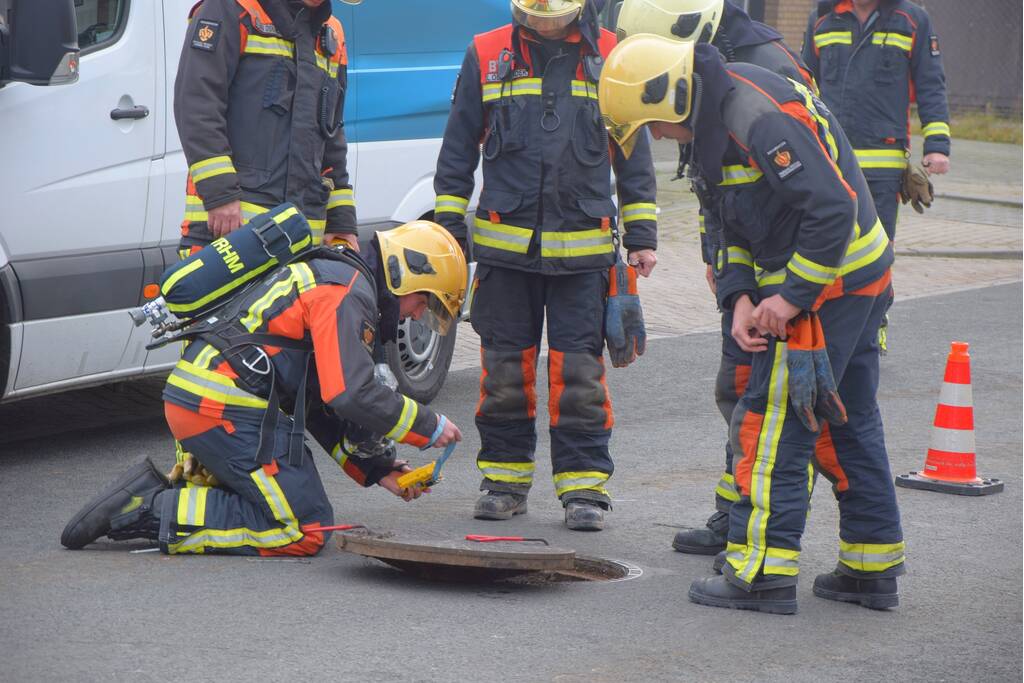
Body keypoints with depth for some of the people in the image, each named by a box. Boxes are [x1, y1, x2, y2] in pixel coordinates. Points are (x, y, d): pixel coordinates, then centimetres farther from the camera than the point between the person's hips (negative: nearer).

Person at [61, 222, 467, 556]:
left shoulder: (328, 277, 26)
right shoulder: (348, 292, -8)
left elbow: (323, 403, 27)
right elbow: (351, 395, -19)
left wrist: (376, 470, 21)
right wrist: (429, 426, -5)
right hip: (229, 409, -10)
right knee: (307, 530, -6)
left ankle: (152, 492, 5)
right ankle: (157, 512, -11)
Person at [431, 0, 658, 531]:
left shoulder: (608, 58, 5)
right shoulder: (487, 55, 6)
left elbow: (632, 153, 11)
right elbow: (458, 149, 12)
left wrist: (641, 235, 9)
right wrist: (448, 228, 8)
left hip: (583, 248, -1)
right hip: (504, 244, 1)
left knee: (579, 369, -1)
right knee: (506, 367, 6)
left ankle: (584, 485, 7)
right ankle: (505, 479, 18)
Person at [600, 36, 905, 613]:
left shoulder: (760, 115, -23)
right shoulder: (718, 117, 10)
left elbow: (833, 207, -27)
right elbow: (735, 224, 15)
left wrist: (792, 296, -21)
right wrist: (741, 297, 0)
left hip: (829, 283, -10)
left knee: (774, 422, -6)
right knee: (849, 421, 15)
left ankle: (764, 571, -2)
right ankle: (873, 568, 22)